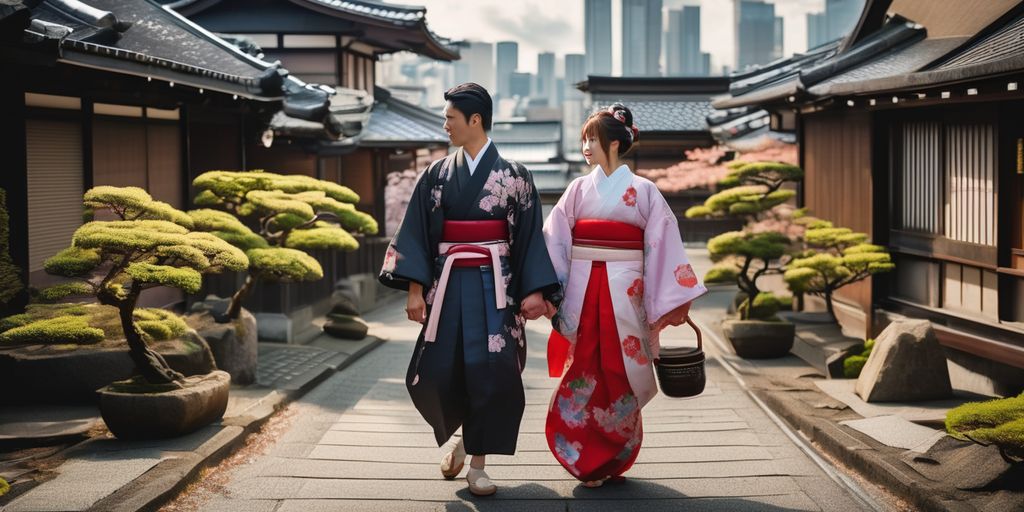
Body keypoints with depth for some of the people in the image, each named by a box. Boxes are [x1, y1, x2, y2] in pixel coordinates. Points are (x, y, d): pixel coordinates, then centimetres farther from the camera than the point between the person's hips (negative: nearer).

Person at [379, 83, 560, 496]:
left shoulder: (513, 176, 1)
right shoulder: (436, 175, 6)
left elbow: (529, 237, 0)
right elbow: (417, 234, 3)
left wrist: (534, 291, -8)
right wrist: (415, 289, -5)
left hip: (494, 286, -2)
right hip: (448, 285, 2)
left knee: (491, 372, -6)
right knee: (435, 373, -3)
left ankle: (478, 463, 7)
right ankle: (457, 438, 26)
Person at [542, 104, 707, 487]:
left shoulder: (643, 191, 1)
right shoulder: (578, 189, 7)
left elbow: (663, 246, -2)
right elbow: (555, 242, 4)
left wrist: (673, 303, -5)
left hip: (624, 295, -2)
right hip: (582, 295, 2)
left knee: (618, 375, 3)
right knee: (583, 373, 1)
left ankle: (612, 459, 17)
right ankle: (587, 460, 10)